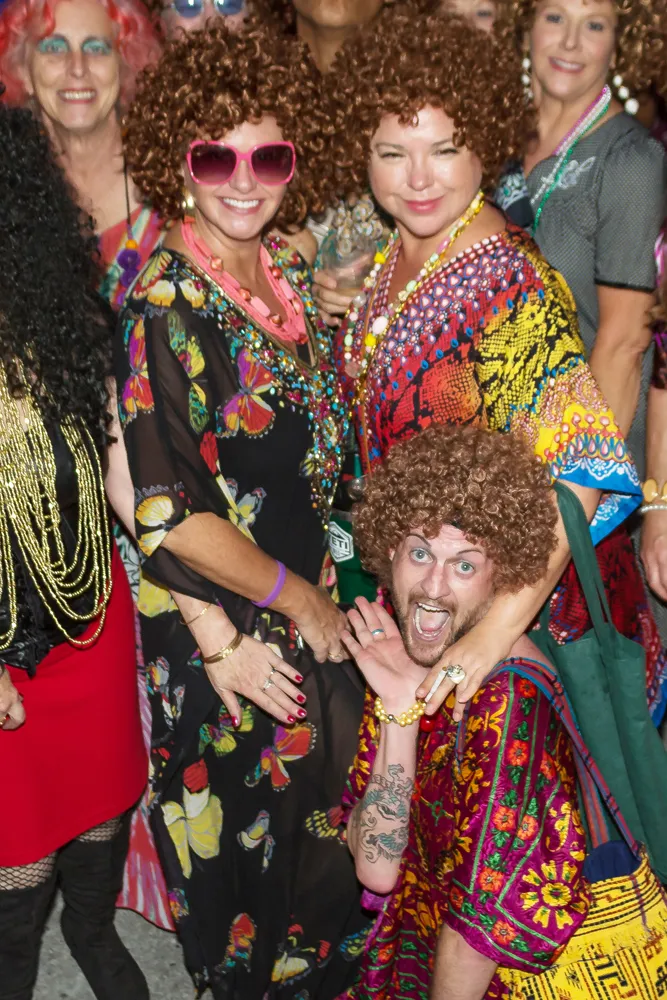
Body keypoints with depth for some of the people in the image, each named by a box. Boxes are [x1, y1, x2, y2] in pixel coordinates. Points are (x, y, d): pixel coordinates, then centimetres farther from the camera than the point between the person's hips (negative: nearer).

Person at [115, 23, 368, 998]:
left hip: (316, 610, 7)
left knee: (333, 819, 22)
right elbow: (164, 511, -22)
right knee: (250, 835, 13)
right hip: (230, 634, -6)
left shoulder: (292, 276, 2)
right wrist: (301, 599, -13)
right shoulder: (163, 307, -19)